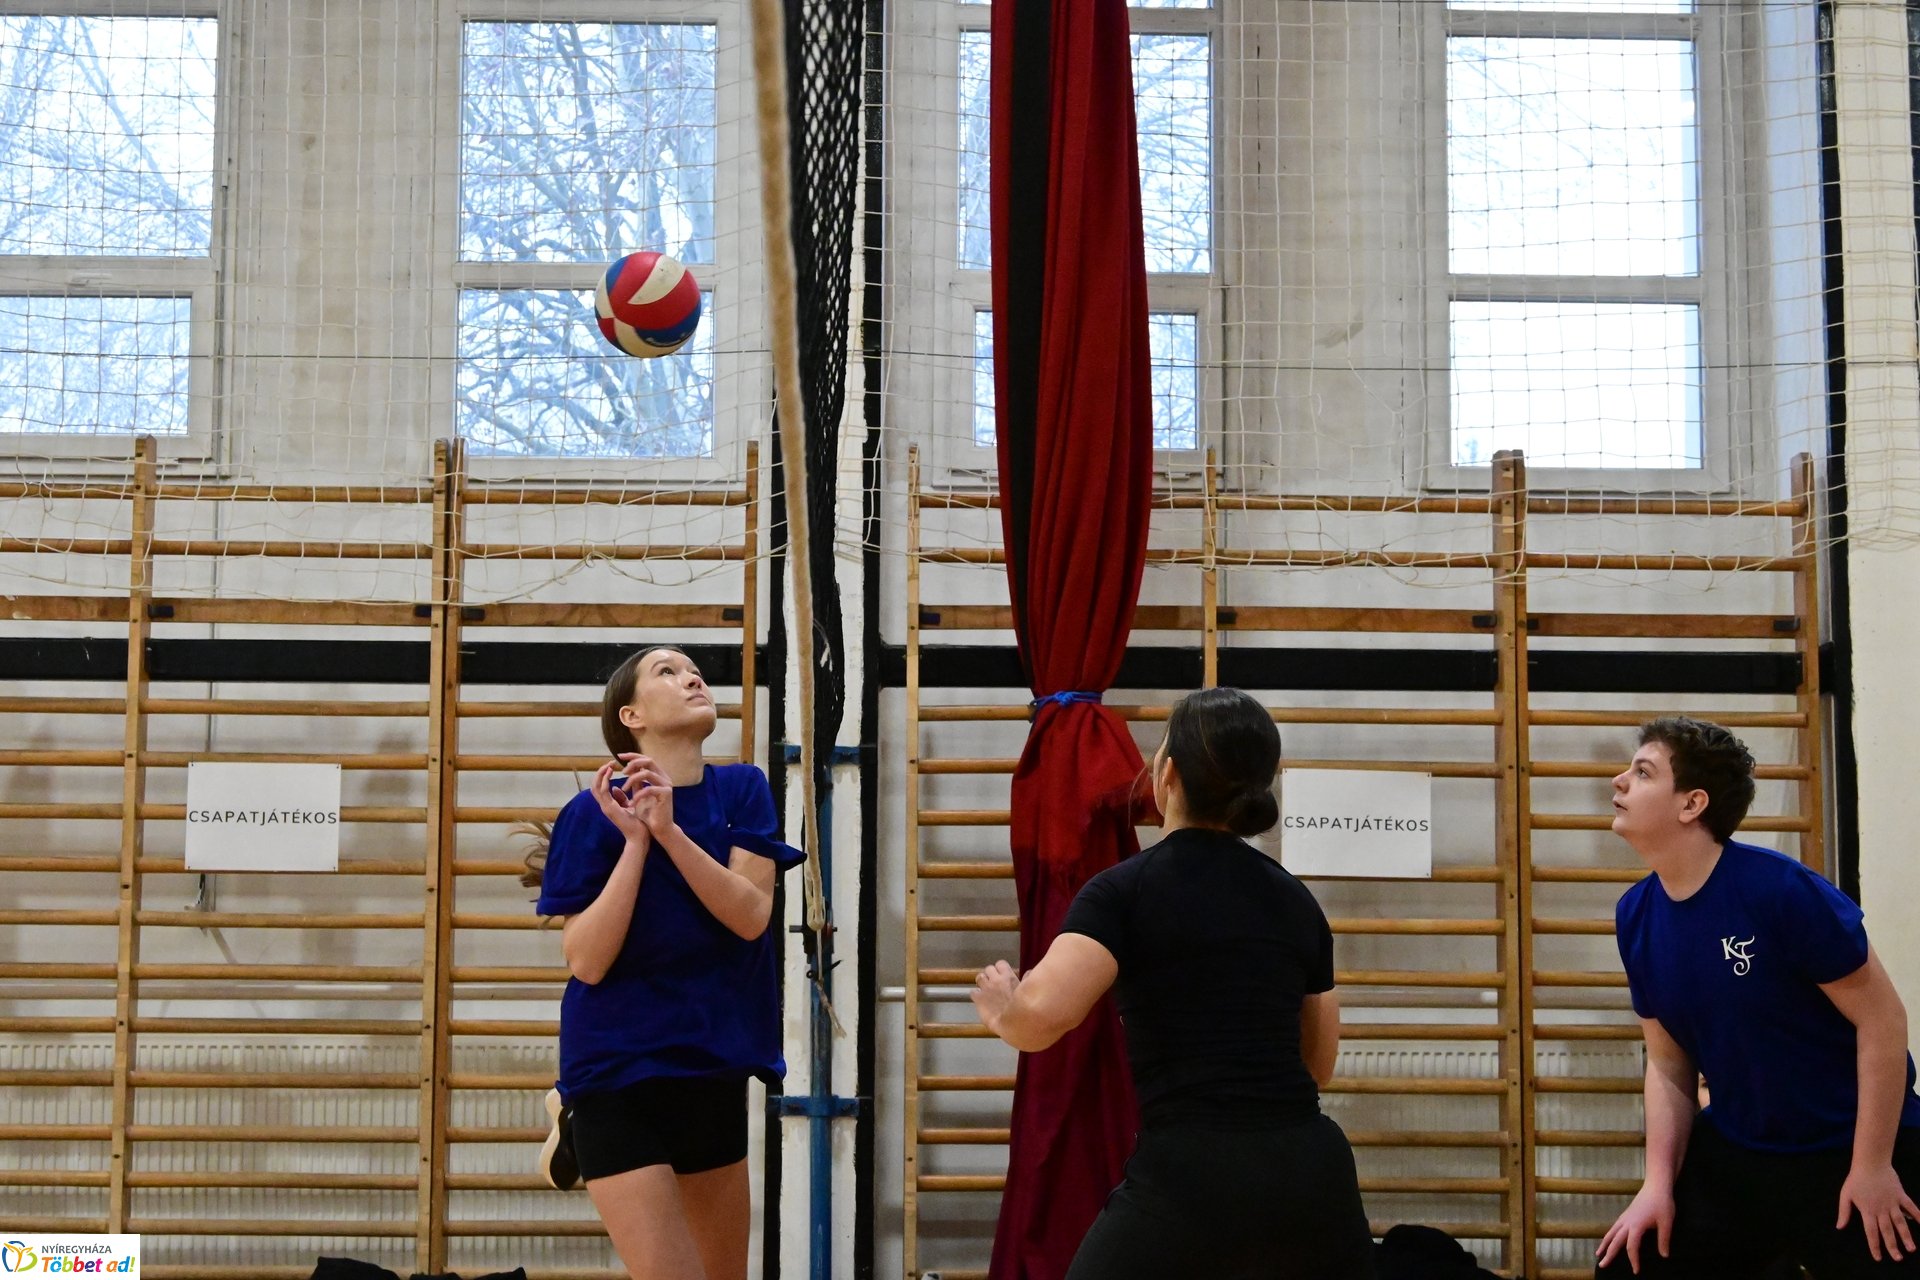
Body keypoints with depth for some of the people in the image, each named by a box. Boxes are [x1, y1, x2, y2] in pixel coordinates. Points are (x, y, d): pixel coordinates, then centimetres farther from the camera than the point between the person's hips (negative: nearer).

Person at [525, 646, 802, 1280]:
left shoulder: (743, 790, 2)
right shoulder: (594, 813, -9)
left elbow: (750, 914, -11)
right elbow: (587, 962, -15)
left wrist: (669, 829, -20)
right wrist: (634, 841, -20)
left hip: (715, 1068, 5)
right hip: (621, 1068, -5)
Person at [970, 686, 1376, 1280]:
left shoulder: (1125, 890, -2)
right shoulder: (1295, 900, 14)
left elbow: (1043, 1014, -17)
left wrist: (1000, 1008, 4)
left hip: (1191, 1180, -5)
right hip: (1311, 1174, 5)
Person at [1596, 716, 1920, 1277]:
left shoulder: (1782, 891, -21)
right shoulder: (1636, 916, -3)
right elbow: (1667, 1062, 6)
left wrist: (1873, 1165, -16)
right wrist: (1658, 1184, -3)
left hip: (1848, 1154, -6)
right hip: (1733, 1152, 6)